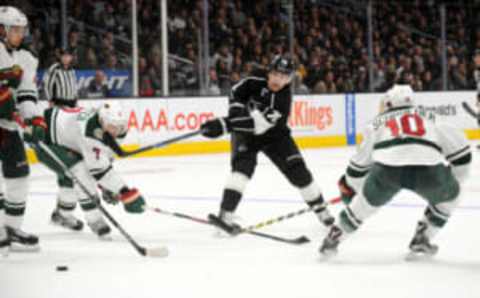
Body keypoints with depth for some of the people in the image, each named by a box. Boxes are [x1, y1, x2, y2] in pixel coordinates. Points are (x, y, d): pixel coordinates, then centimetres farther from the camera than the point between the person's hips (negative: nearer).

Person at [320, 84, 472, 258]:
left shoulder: (378, 123, 35)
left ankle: (333, 238, 34)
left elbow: (360, 161, 43)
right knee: (448, 196, 29)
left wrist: (349, 187, 60)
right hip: (429, 167, -1)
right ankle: (421, 241, 26)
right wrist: (455, 179, 38)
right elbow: (457, 143, 28)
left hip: (387, 167, 1)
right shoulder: (426, 121, 35)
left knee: (368, 201, 30)